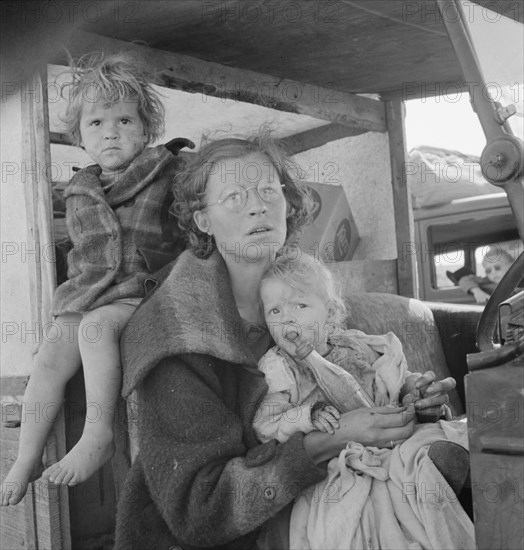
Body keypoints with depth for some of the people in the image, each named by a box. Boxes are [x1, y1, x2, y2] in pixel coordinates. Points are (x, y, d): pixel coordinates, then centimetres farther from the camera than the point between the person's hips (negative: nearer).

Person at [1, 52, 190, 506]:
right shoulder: (79, 192, 12)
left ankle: (98, 436, -27)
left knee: (95, 327, -32)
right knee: (51, 357, -13)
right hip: (87, 293, 4)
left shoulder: (166, 171, 2)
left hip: (145, 290, -4)